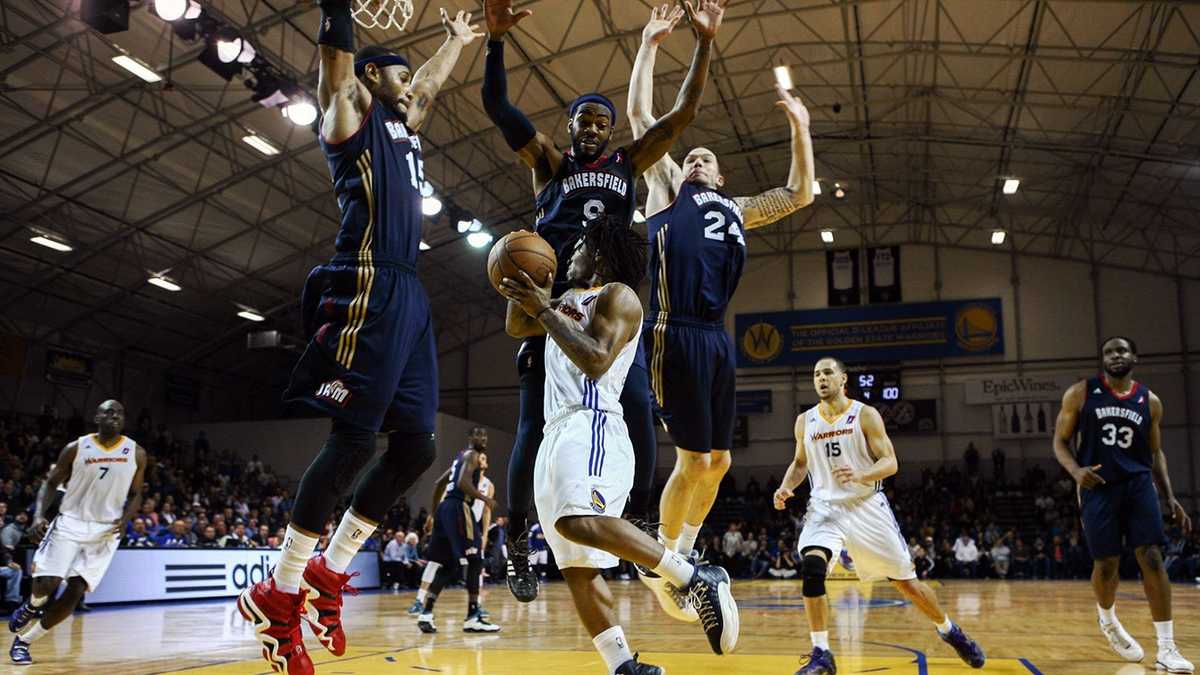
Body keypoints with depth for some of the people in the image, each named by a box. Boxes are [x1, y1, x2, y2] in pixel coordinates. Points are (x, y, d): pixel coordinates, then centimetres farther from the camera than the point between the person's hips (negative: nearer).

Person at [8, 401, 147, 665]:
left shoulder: (136, 453, -1)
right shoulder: (76, 448, -4)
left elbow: (135, 495, 8)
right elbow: (51, 483, 4)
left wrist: (125, 519, -11)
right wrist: (38, 515, -12)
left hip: (106, 530, 1)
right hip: (70, 523, -1)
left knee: (75, 592, -5)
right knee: (46, 585, -12)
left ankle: (23, 640, 14)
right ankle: (31, 606, 26)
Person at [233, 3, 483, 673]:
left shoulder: (404, 126, 29)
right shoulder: (350, 113, 7)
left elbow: (433, 79, 45)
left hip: (409, 297, 9)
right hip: (367, 289, -9)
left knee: (416, 445, 2)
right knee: (354, 440, -14)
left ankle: (328, 574, 13)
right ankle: (278, 594, -2)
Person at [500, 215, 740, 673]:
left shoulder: (617, 295, -1)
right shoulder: (569, 300, 26)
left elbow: (596, 361, -15)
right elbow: (516, 327, 30)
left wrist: (544, 311, -13)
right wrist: (522, 285, 13)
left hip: (592, 426, -9)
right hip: (556, 435, 9)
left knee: (581, 522, -34)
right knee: (576, 566, 1)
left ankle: (697, 580, -25)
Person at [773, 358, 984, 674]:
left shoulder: (865, 414, -6)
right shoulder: (805, 421, 5)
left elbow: (890, 463, -10)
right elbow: (800, 463, 19)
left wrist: (860, 476, -30)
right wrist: (786, 487, -2)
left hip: (866, 505, -2)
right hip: (825, 506, 2)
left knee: (906, 581, 6)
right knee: (811, 568, -25)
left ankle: (949, 630, 35)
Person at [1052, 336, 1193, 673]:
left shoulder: (1150, 401, 7)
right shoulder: (1080, 393, -1)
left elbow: (1155, 453, 15)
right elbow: (1060, 441, 1)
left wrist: (1170, 498, 6)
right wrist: (1076, 470, -19)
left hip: (1138, 484, 2)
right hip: (1098, 486, -2)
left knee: (1152, 558, -9)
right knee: (1106, 564, 2)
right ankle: (1108, 621, 33)